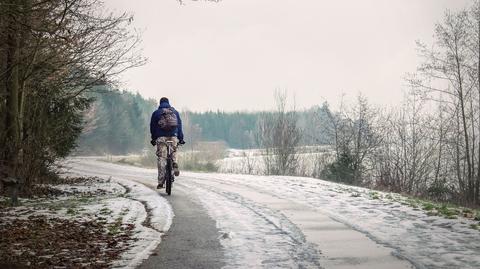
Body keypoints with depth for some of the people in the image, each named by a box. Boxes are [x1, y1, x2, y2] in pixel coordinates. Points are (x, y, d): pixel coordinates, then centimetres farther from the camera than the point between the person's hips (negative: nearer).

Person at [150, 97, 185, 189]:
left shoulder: (156, 113, 11)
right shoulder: (175, 112, 17)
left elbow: (152, 127, 12)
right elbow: (179, 125, 15)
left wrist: (153, 138, 21)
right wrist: (180, 138, 18)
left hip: (161, 137, -2)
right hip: (173, 137, 2)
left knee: (161, 158, -3)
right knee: (174, 152, 28)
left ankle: (161, 182, -8)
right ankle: (175, 166, 0)